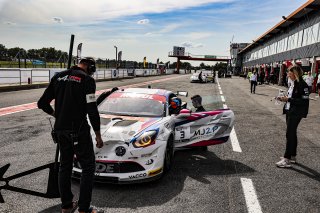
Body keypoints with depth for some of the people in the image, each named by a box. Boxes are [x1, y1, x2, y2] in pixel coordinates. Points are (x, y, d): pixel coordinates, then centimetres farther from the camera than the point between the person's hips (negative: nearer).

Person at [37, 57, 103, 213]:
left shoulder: (58, 77, 9)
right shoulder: (87, 80, -10)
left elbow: (42, 103, 11)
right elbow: (92, 110, -16)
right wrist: (98, 135, -8)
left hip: (60, 129, 7)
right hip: (78, 130, -7)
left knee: (65, 166, 17)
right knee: (88, 167, 4)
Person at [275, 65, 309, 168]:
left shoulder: (302, 85, -16)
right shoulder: (293, 83, 10)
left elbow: (304, 101, -20)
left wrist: (288, 99, -22)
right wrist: (284, 98, 2)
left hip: (295, 113, -9)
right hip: (289, 111, 9)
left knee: (290, 134, -8)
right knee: (292, 134, 15)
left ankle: (287, 160, -2)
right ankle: (292, 156, 27)